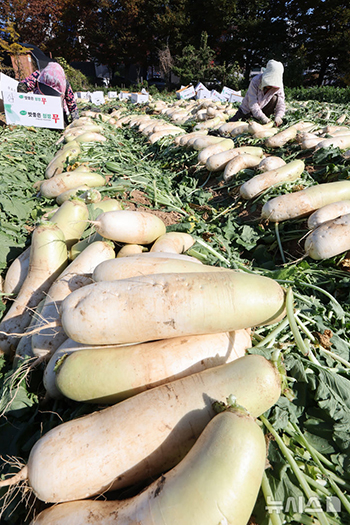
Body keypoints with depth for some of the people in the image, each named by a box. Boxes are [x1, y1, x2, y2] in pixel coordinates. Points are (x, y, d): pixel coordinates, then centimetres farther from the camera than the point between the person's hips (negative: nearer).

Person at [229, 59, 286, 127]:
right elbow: (252, 103, -32)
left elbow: (281, 103, -16)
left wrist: (278, 116, -37)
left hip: (261, 110, 3)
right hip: (247, 110, -3)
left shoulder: (278, 86, -15)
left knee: (275, 98, -22)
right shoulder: (255, 81, -25)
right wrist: (262, 117, -41)